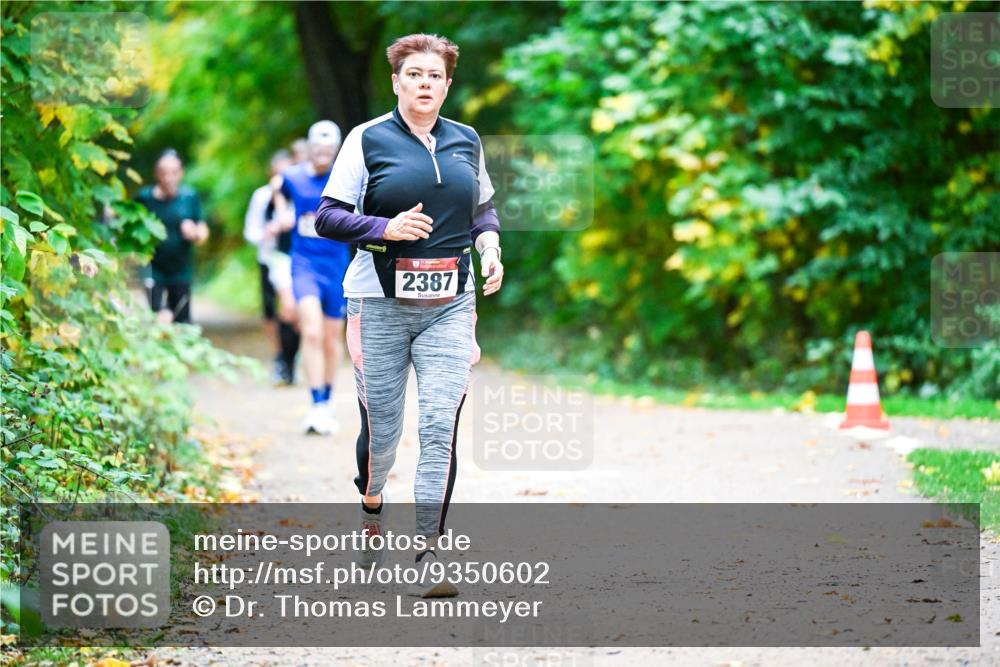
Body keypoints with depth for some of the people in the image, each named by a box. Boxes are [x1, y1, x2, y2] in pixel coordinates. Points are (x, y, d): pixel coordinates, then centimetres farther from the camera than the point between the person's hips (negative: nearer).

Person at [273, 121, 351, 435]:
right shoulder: (292, 177, 0)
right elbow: (280, 191, 22)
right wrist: (283, 215, 5)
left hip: (337, 267, 1)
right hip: (304, 264, -1)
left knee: (332, 338, 9)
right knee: (311, 332, -19)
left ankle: (327, 403, 27)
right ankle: (317, 406, -20)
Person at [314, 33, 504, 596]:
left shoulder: (466, 142, 10)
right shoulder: (368, 139, -1)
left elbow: (483, 208, 23)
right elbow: (329, 217, -3)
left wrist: (490, 245, 3)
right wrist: (386, 227, -18)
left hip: (450, 305, 2)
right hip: (381, 303, -2)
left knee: (441, 425, -10)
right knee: (382, 426, 6)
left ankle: (431, 555, -8)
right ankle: (372, 510, 39)